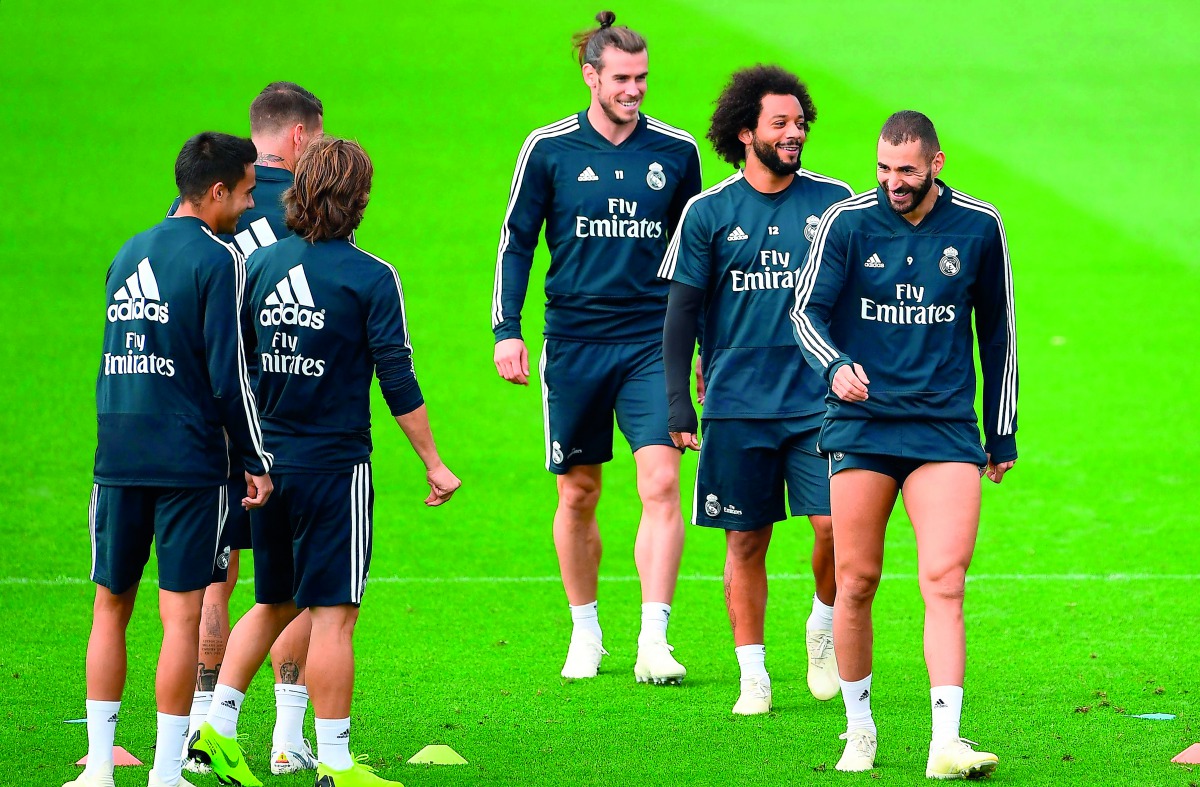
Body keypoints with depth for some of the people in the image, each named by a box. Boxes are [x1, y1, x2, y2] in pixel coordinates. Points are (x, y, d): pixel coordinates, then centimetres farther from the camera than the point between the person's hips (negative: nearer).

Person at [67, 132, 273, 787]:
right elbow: (227, 373, -11)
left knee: (110, 606, 11)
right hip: (189, 463, -6)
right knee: (181, 613, -2)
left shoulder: (128, 255, 13)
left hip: (118, 457, 6)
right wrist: (255, 461, -5)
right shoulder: (216, 260, -8)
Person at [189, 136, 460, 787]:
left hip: (266, 460, 5)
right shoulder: (371, 278, -10)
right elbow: (398, 381, -10)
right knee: (333, 613, -2)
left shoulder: (260, 265, 5)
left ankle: (218, 726, 12)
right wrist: (433, 463, -1)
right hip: (333, 464, -5)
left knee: (274, 603, 19)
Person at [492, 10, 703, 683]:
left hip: (652, 343, 0)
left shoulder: (677, 151, 5)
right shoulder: (549, 149, 0)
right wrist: (506, 330, -4)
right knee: (578, 494, 7)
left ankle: (653, 640, -16)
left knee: (661, 483, -14)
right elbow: (516, 242, 5)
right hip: (574, 342, 0)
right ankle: (586, 633, 24)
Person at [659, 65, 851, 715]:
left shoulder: (835, 202, 5)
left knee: (835, 525, -11)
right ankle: (753, 676, 11)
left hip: (820, 400, 0)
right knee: (746, 540, 3)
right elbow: (682, 310, 5)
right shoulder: (709, 212, 3)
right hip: (738, 404, 0)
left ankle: (824, 626, 16)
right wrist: (678, 401, -2)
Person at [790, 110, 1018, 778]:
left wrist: (1003, 433, 15)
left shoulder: (979, 227, 4)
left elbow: (998, 330, 13)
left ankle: (946, 745, -17)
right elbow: (807, 310, 1)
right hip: (861, 423, 0)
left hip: (946, 428, 0)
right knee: (857, 582, 0)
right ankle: (860, 729, 18)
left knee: (945, 581, -12)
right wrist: (836, 366, -21)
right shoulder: (848, 223, 0)